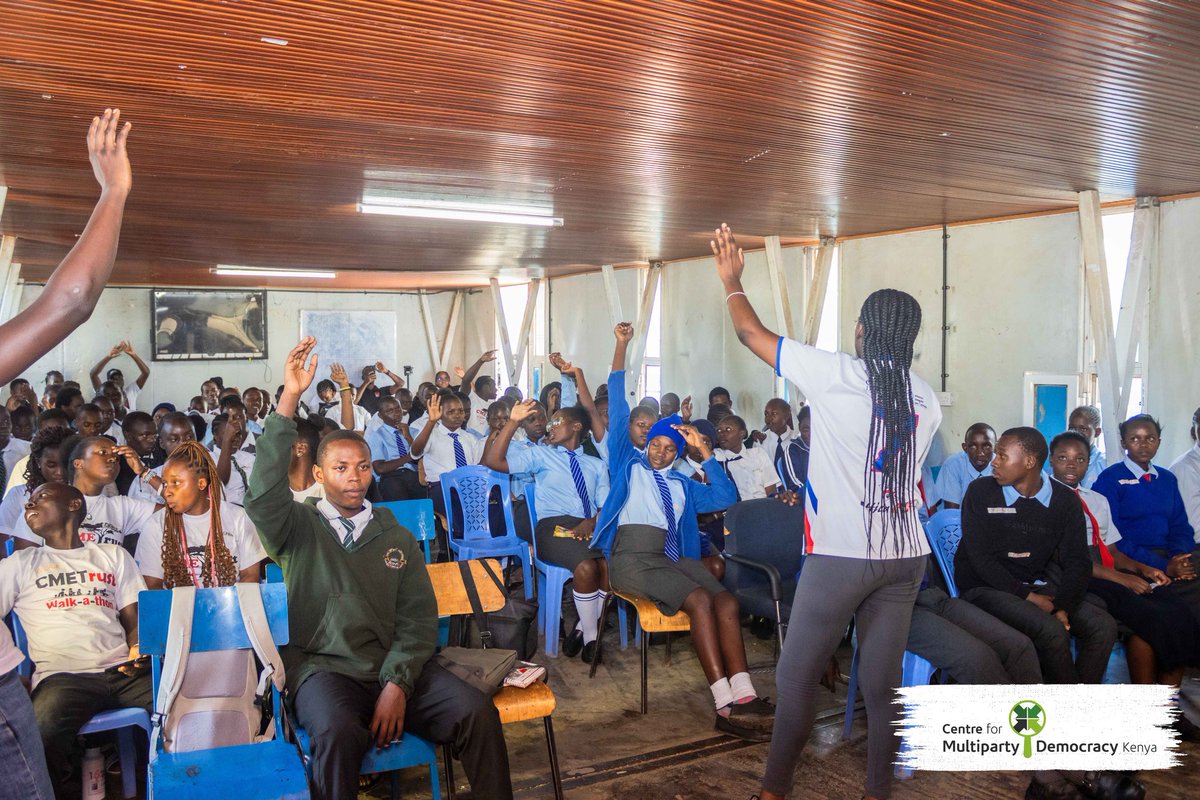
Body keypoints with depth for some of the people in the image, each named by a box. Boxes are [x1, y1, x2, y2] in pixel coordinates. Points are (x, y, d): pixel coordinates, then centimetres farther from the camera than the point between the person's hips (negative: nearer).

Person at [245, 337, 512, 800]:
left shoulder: (397, 537, 15)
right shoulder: (298, 528, 9)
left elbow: (419, 619, 7)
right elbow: (264, 494, -14)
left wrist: (397, 684, -11)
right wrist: (290, 398, -20)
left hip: (396, 667, 3)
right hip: (322, 666, -2)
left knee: (479, 713, -20)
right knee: (339, 733, -35)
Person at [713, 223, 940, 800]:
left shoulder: (837, 374, -7)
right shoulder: (926, 399, 7)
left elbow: (752, 333, 1)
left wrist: (731, 280, 17)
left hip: (841, 553, -5)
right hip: (905, 556, 5)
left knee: (797, 675, 7)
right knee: (883, 682, 11)